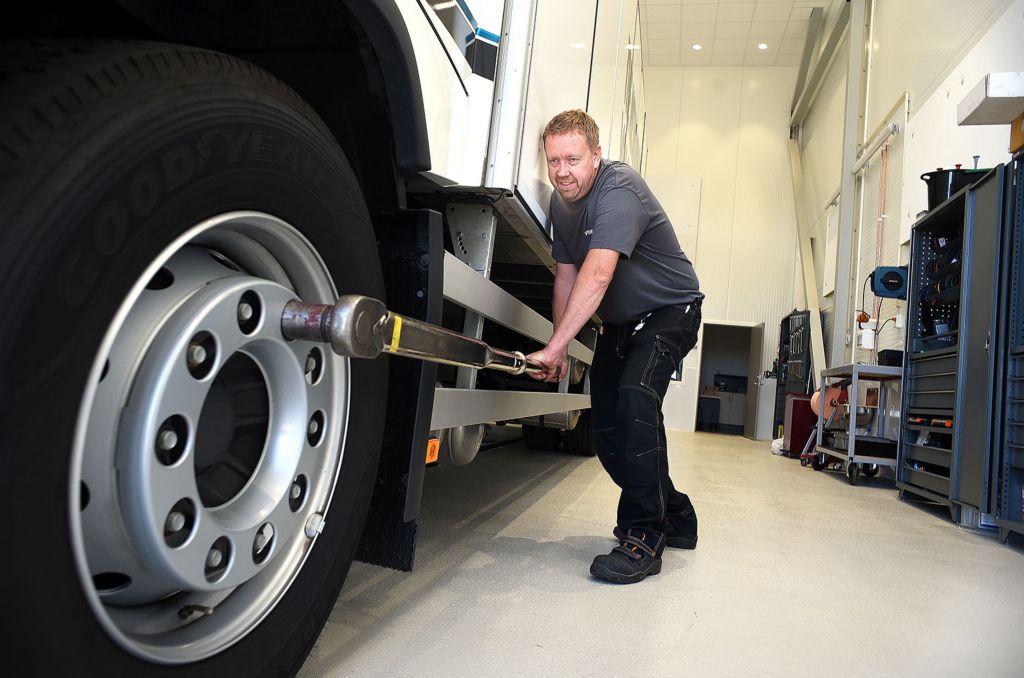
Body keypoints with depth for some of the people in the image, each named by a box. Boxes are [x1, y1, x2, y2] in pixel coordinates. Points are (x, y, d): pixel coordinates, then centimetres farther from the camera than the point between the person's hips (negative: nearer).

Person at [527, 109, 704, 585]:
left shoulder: (619, 189, -27)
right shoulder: (561, 200, 0)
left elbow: (597, 275, -40)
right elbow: (566, 276, 5)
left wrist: (553, 348, -44)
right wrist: (560, 348, 0)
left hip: (668, 311, -8)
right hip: (618, 322, 8)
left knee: (635, 398, -31)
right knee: (607, 431, 4)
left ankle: (643, 536, -19)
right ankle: (673, 516, 23)